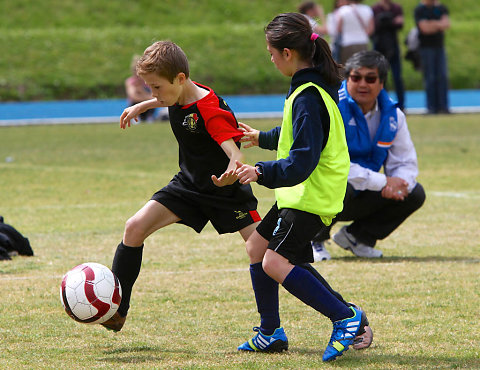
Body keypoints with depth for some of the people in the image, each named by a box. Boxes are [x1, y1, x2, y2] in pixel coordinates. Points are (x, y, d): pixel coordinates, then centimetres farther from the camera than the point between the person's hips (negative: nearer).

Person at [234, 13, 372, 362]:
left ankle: (346, 317, -12)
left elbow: (302, 161, -30)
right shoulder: (318, 83, 9)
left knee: (275, 263, -17)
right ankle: (271, 333, 24)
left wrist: (263, 173, -36)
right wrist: (264, 138, 38)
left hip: (313, 198, -11)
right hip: (301, 193, 11)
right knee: (257, 247, 16)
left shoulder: (308, 97, -24)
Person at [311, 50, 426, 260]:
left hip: (360, 196, 6)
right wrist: (383, 182, -29)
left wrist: (399, 184, -22)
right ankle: (314, 240, -9)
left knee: (414, 194, -7)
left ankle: (356, 236, 8)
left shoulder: (392, 115, 0)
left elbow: (406, 162, 5)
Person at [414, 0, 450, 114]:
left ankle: (443, 106, 1)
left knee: (443, 77, -1)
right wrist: (439, 25, -7)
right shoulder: (420, 10, -4)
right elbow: (425, 28, -15)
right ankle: (432, 107, -2)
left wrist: (434, 24, -16)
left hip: (439, 46, 5)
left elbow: (446, 24, -2)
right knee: (430, 78, -5)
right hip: (426, 48, -5)